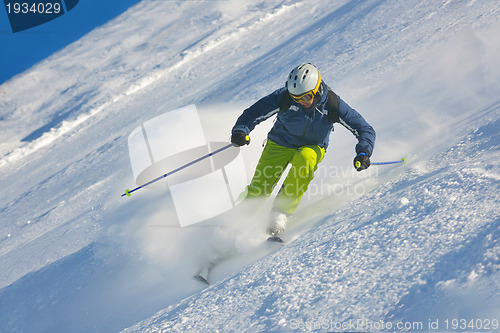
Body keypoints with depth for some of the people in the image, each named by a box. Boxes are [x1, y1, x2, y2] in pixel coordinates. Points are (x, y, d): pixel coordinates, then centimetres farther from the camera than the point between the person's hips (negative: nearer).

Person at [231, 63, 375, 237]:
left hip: (312, 148, 0)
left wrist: (363, 153, -35)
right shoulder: (284, 97, -24)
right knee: (258, 190, -13)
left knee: (304, 159, -37)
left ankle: (281, 213, -31)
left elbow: (365, 130, -18)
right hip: (280, 144, 0)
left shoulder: (333, 104, -22)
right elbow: (254, 113, -18)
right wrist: (240, 130, -37)